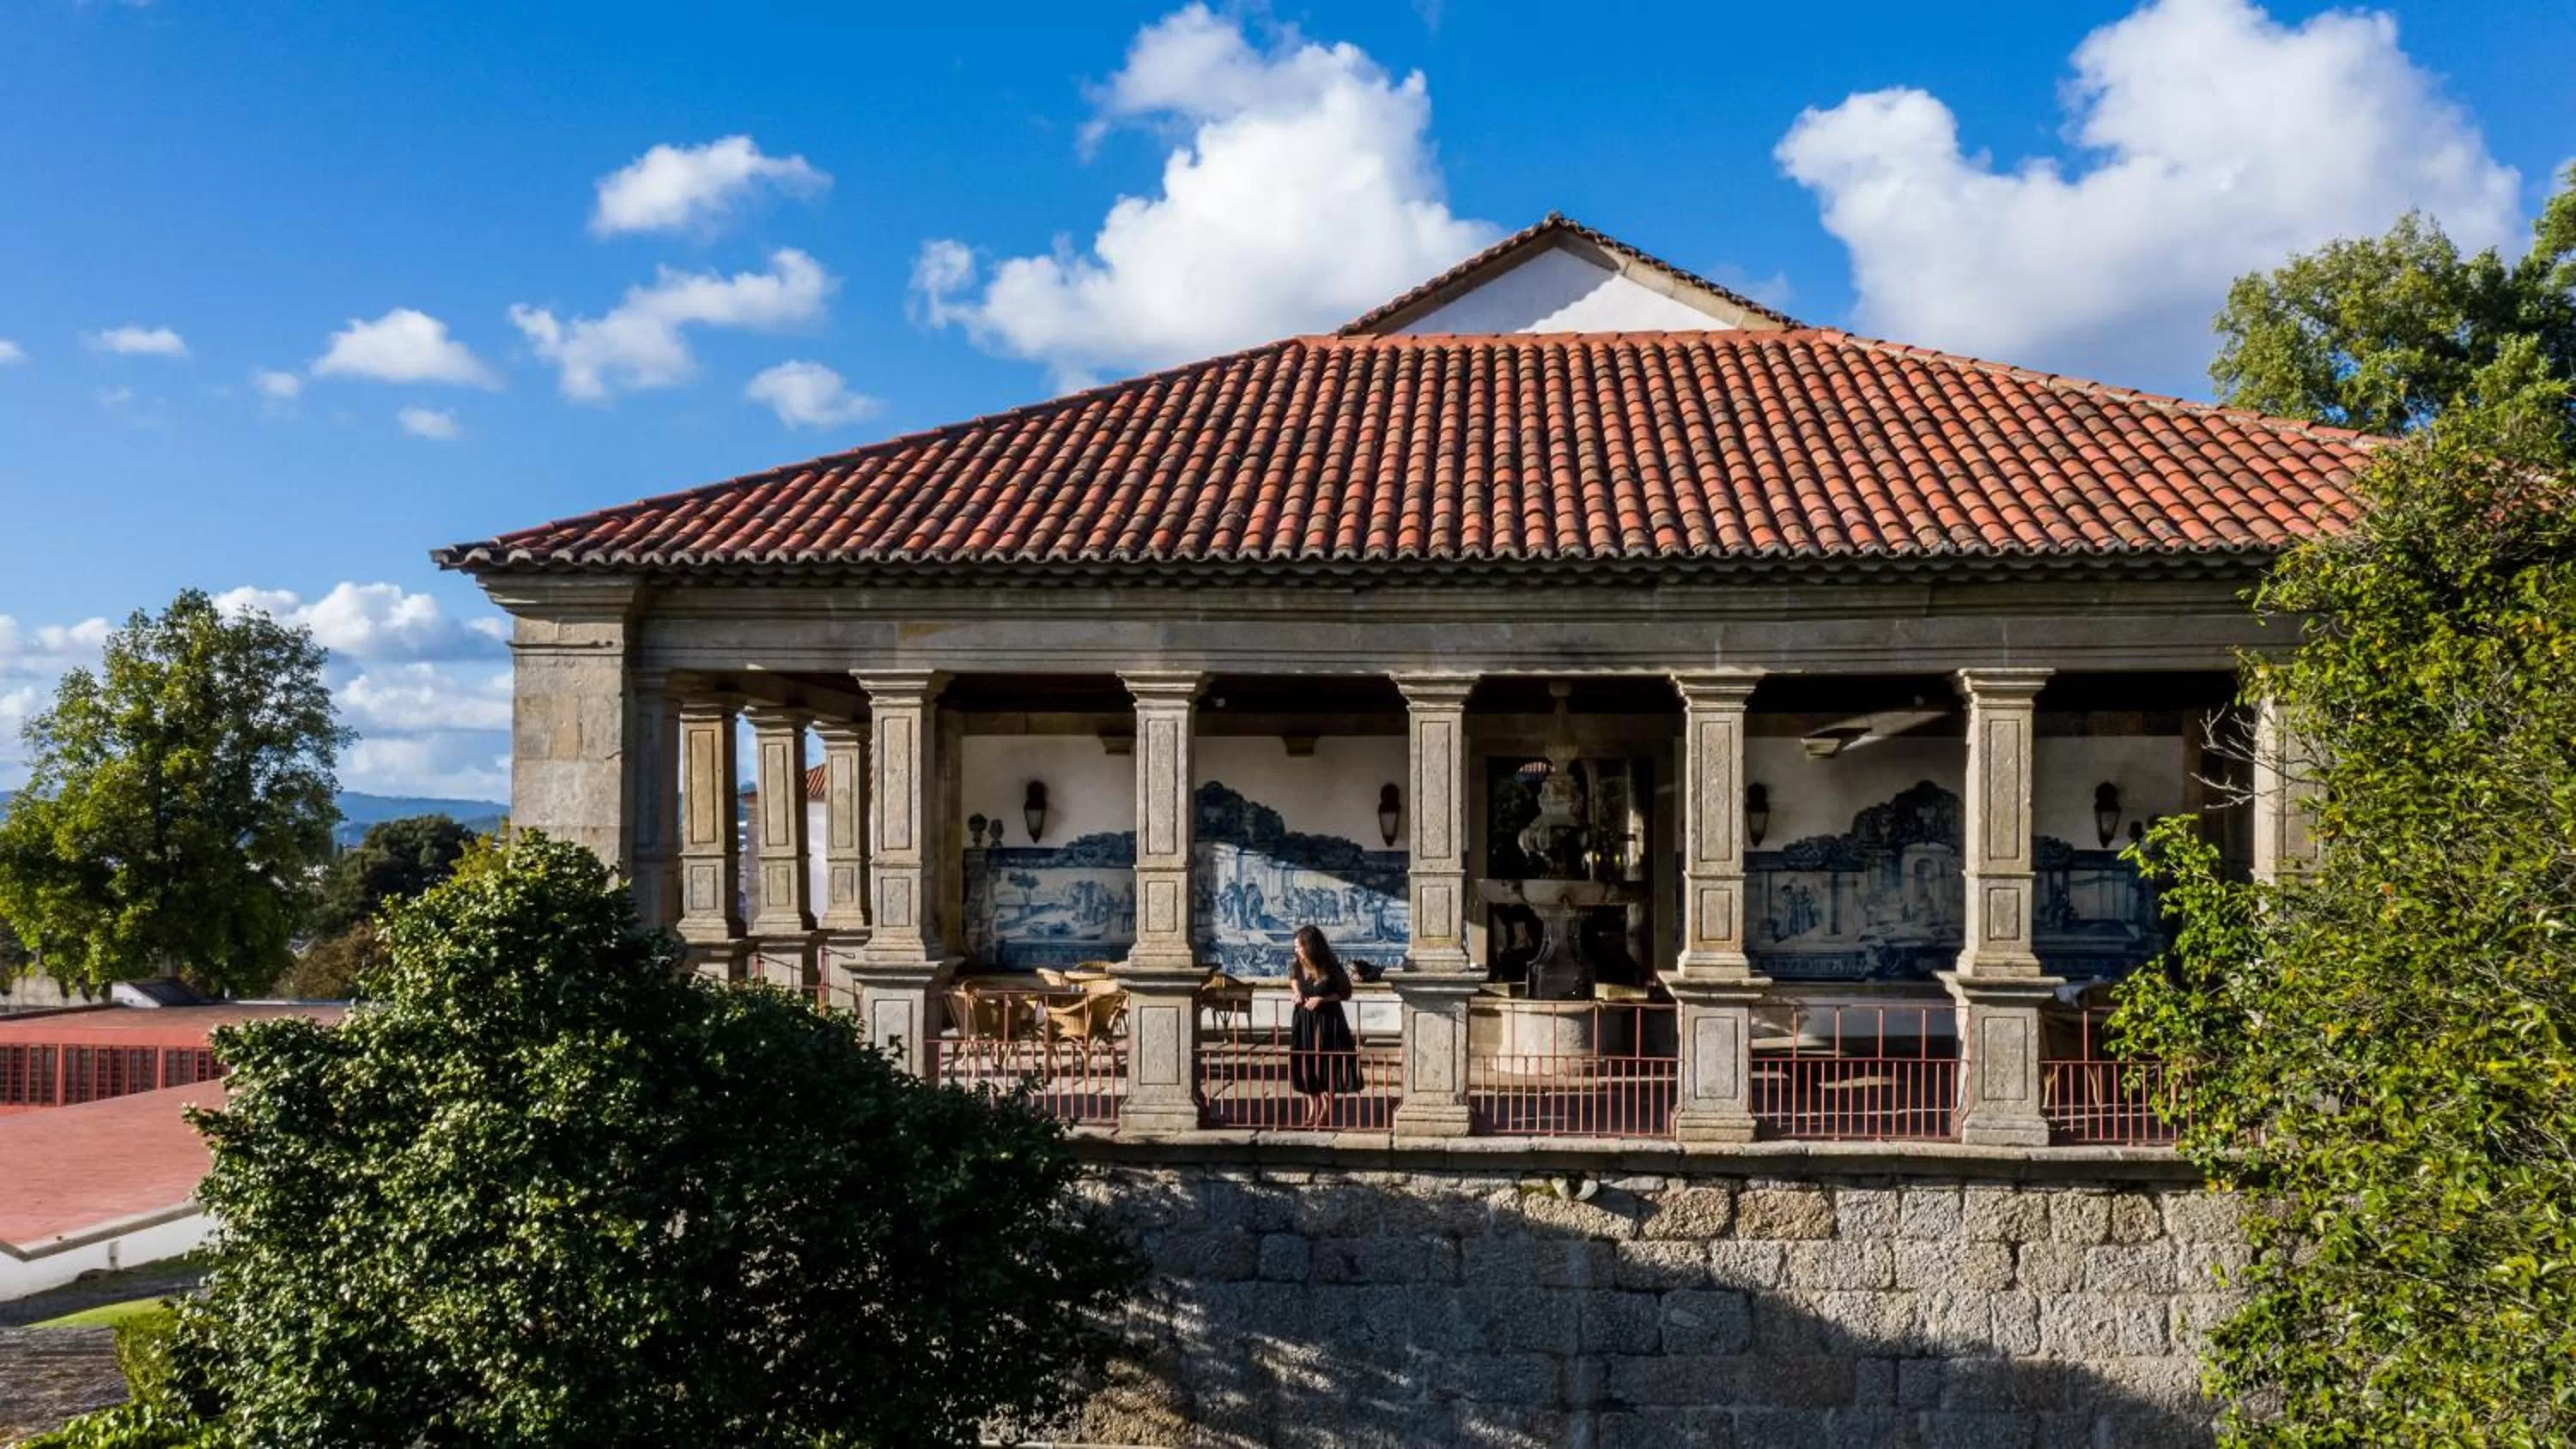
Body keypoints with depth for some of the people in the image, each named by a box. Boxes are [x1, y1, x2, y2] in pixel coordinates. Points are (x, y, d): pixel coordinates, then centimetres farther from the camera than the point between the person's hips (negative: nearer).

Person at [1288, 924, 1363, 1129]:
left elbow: (1345, 993, -11)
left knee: (1327, 1065, 1)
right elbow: (1292, 976, 17)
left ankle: (1326, 1112, 13)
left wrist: (1321, 999, -20)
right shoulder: (1300, 966, -6)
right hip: (1304, 1020, 4)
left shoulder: (1330, 968, -19)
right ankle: (1313, 1109, 22)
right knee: (1306, 1065, 9)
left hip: (1327, 1020, -4)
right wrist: (1297, 991, -1)